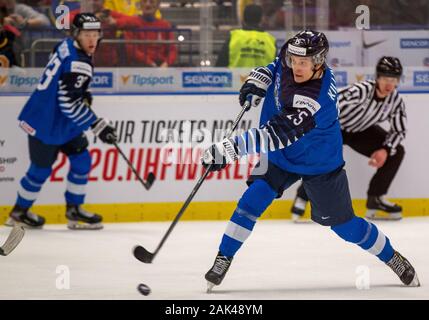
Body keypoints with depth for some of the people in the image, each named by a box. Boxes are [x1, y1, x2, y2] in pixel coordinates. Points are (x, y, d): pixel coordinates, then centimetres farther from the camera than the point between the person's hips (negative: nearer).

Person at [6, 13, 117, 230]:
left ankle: (74, 210, 18)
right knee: (41, 169, 4)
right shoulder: (77, 63, -26)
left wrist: (83, 94, 12)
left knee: (81, 160, 9)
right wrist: (99, 126, -26)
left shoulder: (67, 47, 3)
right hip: (46, 125, -10)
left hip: (61, 122, 10)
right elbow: (70, 104, -29)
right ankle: (19, 212, 23)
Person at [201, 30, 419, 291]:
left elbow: (276, 135, -48)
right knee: (254, 198, -15)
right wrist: (258, 80, -8)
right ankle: (223, 261, -7)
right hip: (282, 157, 6)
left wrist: (229, 149, -53)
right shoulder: (289, 64, -18)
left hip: (319, 164, -5)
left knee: (344, 225, 7)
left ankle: (392, 258, 30)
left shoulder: (314, 100, -40)